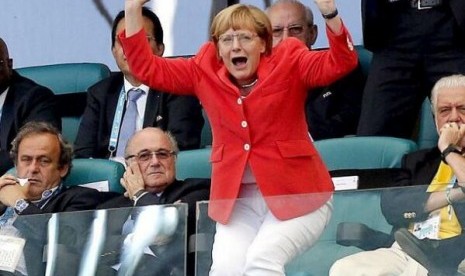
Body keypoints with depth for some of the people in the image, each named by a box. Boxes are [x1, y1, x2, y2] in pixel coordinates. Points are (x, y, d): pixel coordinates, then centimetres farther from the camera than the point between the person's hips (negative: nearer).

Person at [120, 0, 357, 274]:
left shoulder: (288, 63, -5)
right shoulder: (206, 71, 5)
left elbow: (341, 63, -18)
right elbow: (148, 68, 6)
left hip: (297, 194, -3)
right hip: (237, 199, 3)